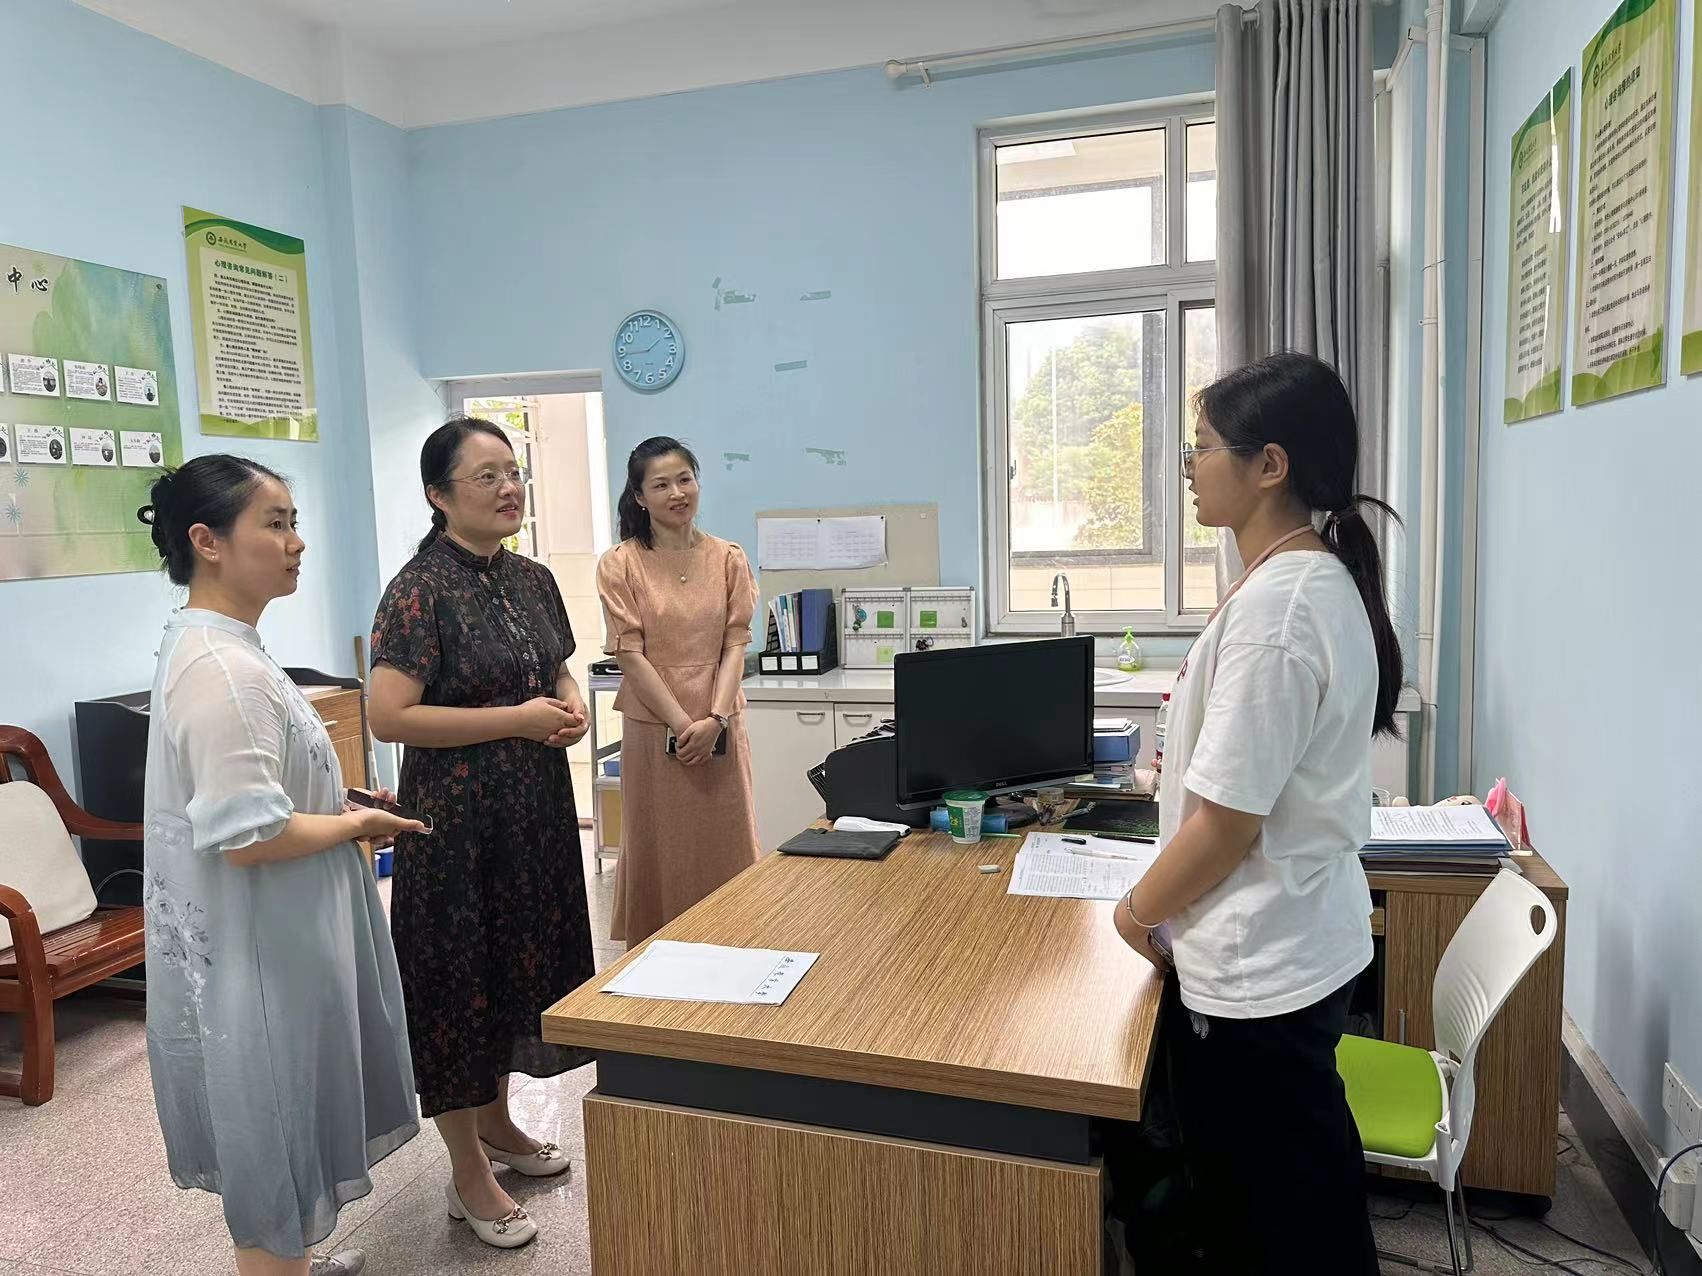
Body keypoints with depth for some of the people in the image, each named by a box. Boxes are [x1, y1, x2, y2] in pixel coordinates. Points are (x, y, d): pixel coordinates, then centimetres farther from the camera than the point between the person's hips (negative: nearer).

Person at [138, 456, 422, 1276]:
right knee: (273, 1136, 7)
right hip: (257, 953, -10)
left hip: (272, 940, 10)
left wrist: (338, 807, 8)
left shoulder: (215, 648, 7)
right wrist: (356, 826, -14)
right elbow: (248, 837, -29)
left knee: (276, 1130, 25)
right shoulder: (219, 667, -25)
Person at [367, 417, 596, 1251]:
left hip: (535, 812, 7)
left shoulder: (533, 579, 7)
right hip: (456, 819, -7)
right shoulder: (421, 589, -15)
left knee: (519, 961, 18)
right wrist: (518, 720, -21)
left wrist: (573, 709, -3)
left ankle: (496, 1120, 40)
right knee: (460, 974, 5)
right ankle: (468, 1174, 22)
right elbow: (389, 716, -21)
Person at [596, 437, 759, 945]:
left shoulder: (729, 558, 4)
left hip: (720, 727, 2)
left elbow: (735, 645, 0)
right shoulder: (620, 564, -4)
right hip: (654, 726, -2)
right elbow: (630, 654, -8)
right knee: (659, 850, 6)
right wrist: (682, 724, -13)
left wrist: (715, 718, -13)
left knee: (726, 847, 9)